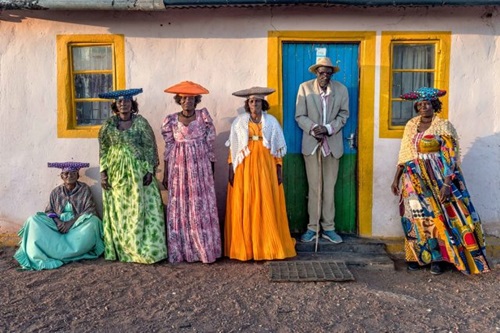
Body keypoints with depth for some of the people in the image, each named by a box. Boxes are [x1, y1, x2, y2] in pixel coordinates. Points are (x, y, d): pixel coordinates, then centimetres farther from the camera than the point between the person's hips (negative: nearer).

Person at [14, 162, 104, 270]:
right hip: (59, 225, 3)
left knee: (92, 221, -34)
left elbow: (90, 211, -8)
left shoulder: (84, 189, 1)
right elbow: (49, 211, 8)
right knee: (33, 220, -15)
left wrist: (71, 222, -18)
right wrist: (58, 221, -15)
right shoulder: (56, 192, 10)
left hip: (78, 225, -2)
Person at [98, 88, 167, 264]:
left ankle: (144, 250, 5)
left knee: (141, 209, -3)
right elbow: (103, 149, 6)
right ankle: (122, 250, 15)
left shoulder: (140, 122, -2)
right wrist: (103, 172, -1)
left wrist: (150, 170, -10)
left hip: (138, 171, -2)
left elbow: (150, 147, -3)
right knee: (118, 211, 5)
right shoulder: (109, 124, 4)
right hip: (116, 173, 2)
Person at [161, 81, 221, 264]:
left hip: (201, 167, -1)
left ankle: (205, 250, 11)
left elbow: (210, 145, 3)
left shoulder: (204, 116, 1)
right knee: (180, 207, 4)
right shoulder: (171, 120, 3)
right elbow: (168, 149, 5)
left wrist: (212, 170, 3)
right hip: (179, 168, 1)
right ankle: (182, 251, 14)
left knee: (202, 206, 1)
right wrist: (165, 174, 4)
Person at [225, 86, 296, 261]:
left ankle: (267, 246, 12)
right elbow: (233, 148, 4)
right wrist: (231, 169, -1)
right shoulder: (239, 122, 4)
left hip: (265, 167, 1)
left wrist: (279, 169, 2)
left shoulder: (271, 121, 5)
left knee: (266, 207, 1)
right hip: (244, 168, 0)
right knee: (244, 208, 0)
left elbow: (277, 148, 6)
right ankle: (245, 247, 9)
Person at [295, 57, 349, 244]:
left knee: (329, 188, 6)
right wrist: (314, 128, -19)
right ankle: (312, 227, 13)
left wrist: (328, 128, -15)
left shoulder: (341, 89, 2)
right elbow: (300, 116, -3)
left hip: (332, 144, 1)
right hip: (311, 144, -1)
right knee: (314, 187, 3)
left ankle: (328, 228, 15)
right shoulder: (305, 88, -3)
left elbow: (344, 114, 2)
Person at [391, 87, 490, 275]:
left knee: (438, 215, -3)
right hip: (414, 179, 4)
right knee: (417, 216, 5)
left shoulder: (443, 126, -5)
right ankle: (419, 256, 17)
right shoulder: (411, 125, 8)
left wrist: (447, 183, -21)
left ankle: (438, 258, 10)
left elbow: (450, 157, -11)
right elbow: (404, 155, 12)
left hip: (437, 178, -4)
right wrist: (396, 178, 9)